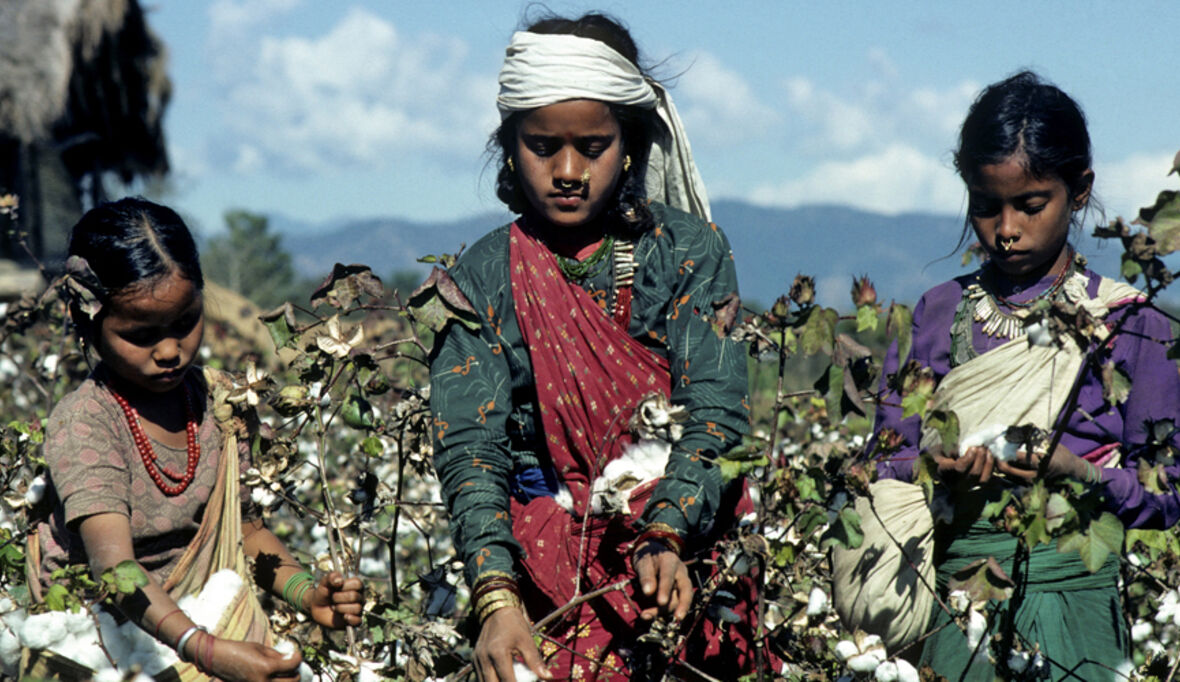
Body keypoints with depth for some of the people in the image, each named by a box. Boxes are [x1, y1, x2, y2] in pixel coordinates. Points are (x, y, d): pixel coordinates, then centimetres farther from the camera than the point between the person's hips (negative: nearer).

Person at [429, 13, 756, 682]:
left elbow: (715, 412, -4)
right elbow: (469, 447, -4)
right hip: (549, 561, 0)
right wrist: (496, 597, -20)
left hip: (688, 534, 0)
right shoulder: (482, 279, 6)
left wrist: (666, 536, -22)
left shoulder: (691, 250, 6)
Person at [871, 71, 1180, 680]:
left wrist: (1080, 473, -16)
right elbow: (886, 463, 8)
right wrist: (932, 468, -13)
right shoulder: (937, 316, 10)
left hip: (1076, 582, -1)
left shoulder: (1129, 325, 3)